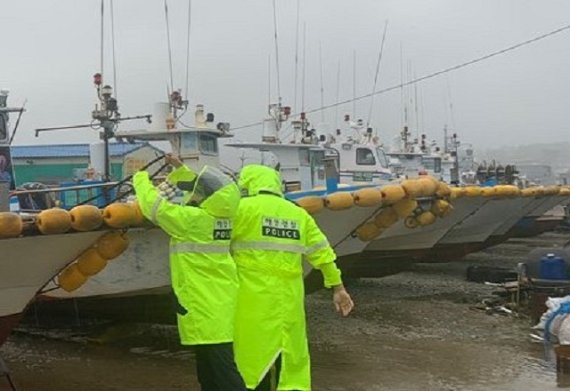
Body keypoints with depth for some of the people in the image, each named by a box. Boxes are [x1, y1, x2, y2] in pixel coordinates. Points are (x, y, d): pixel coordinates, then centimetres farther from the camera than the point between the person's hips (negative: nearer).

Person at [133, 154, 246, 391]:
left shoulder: (192, 220, -17)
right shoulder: (220, 216, 5)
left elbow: (153, 205, -9)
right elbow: (201, 188, 25)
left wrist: (141, 179, 8)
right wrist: (180, 169, 25)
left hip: (206, 307, -9)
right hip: (218, 304, 9)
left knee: (223, 370, -9)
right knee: (208, 371, 19)